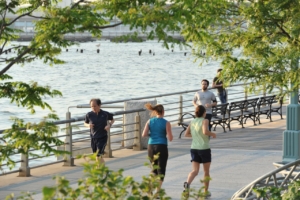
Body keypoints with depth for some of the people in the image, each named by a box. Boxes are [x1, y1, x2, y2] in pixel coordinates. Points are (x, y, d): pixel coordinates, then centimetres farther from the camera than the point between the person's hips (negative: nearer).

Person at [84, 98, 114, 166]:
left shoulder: (105, 114, -6)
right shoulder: (89, 115, -4)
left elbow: (112, 120, 12)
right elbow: (85, 123, 12)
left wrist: (109, 125, -8)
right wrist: (88, 125, -11)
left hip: (102, 138, -3)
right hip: (93, 138, 3)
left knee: (98, 156, -16)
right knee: (96, 156, 14)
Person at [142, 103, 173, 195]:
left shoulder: (150, 121, 2)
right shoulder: (166, 123, -7)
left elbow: (144, 135, -4)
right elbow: (170, 138, -8)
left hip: (151, 147, 4)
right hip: (162, 147, -4)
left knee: (154, 169, 21)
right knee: (161, 170, 3)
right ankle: (157, 191, -3)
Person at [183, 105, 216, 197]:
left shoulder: (192, 122, 7)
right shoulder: (204, 121, -10)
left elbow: (186, 134, 9)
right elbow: (205, 131, -26)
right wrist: (212, 134, -8)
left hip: (194, 148, 4)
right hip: (204, 148, -4)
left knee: (195, 170, -2)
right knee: (206, 171, 13)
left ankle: (187, 183, -30)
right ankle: (206, 191, 19)